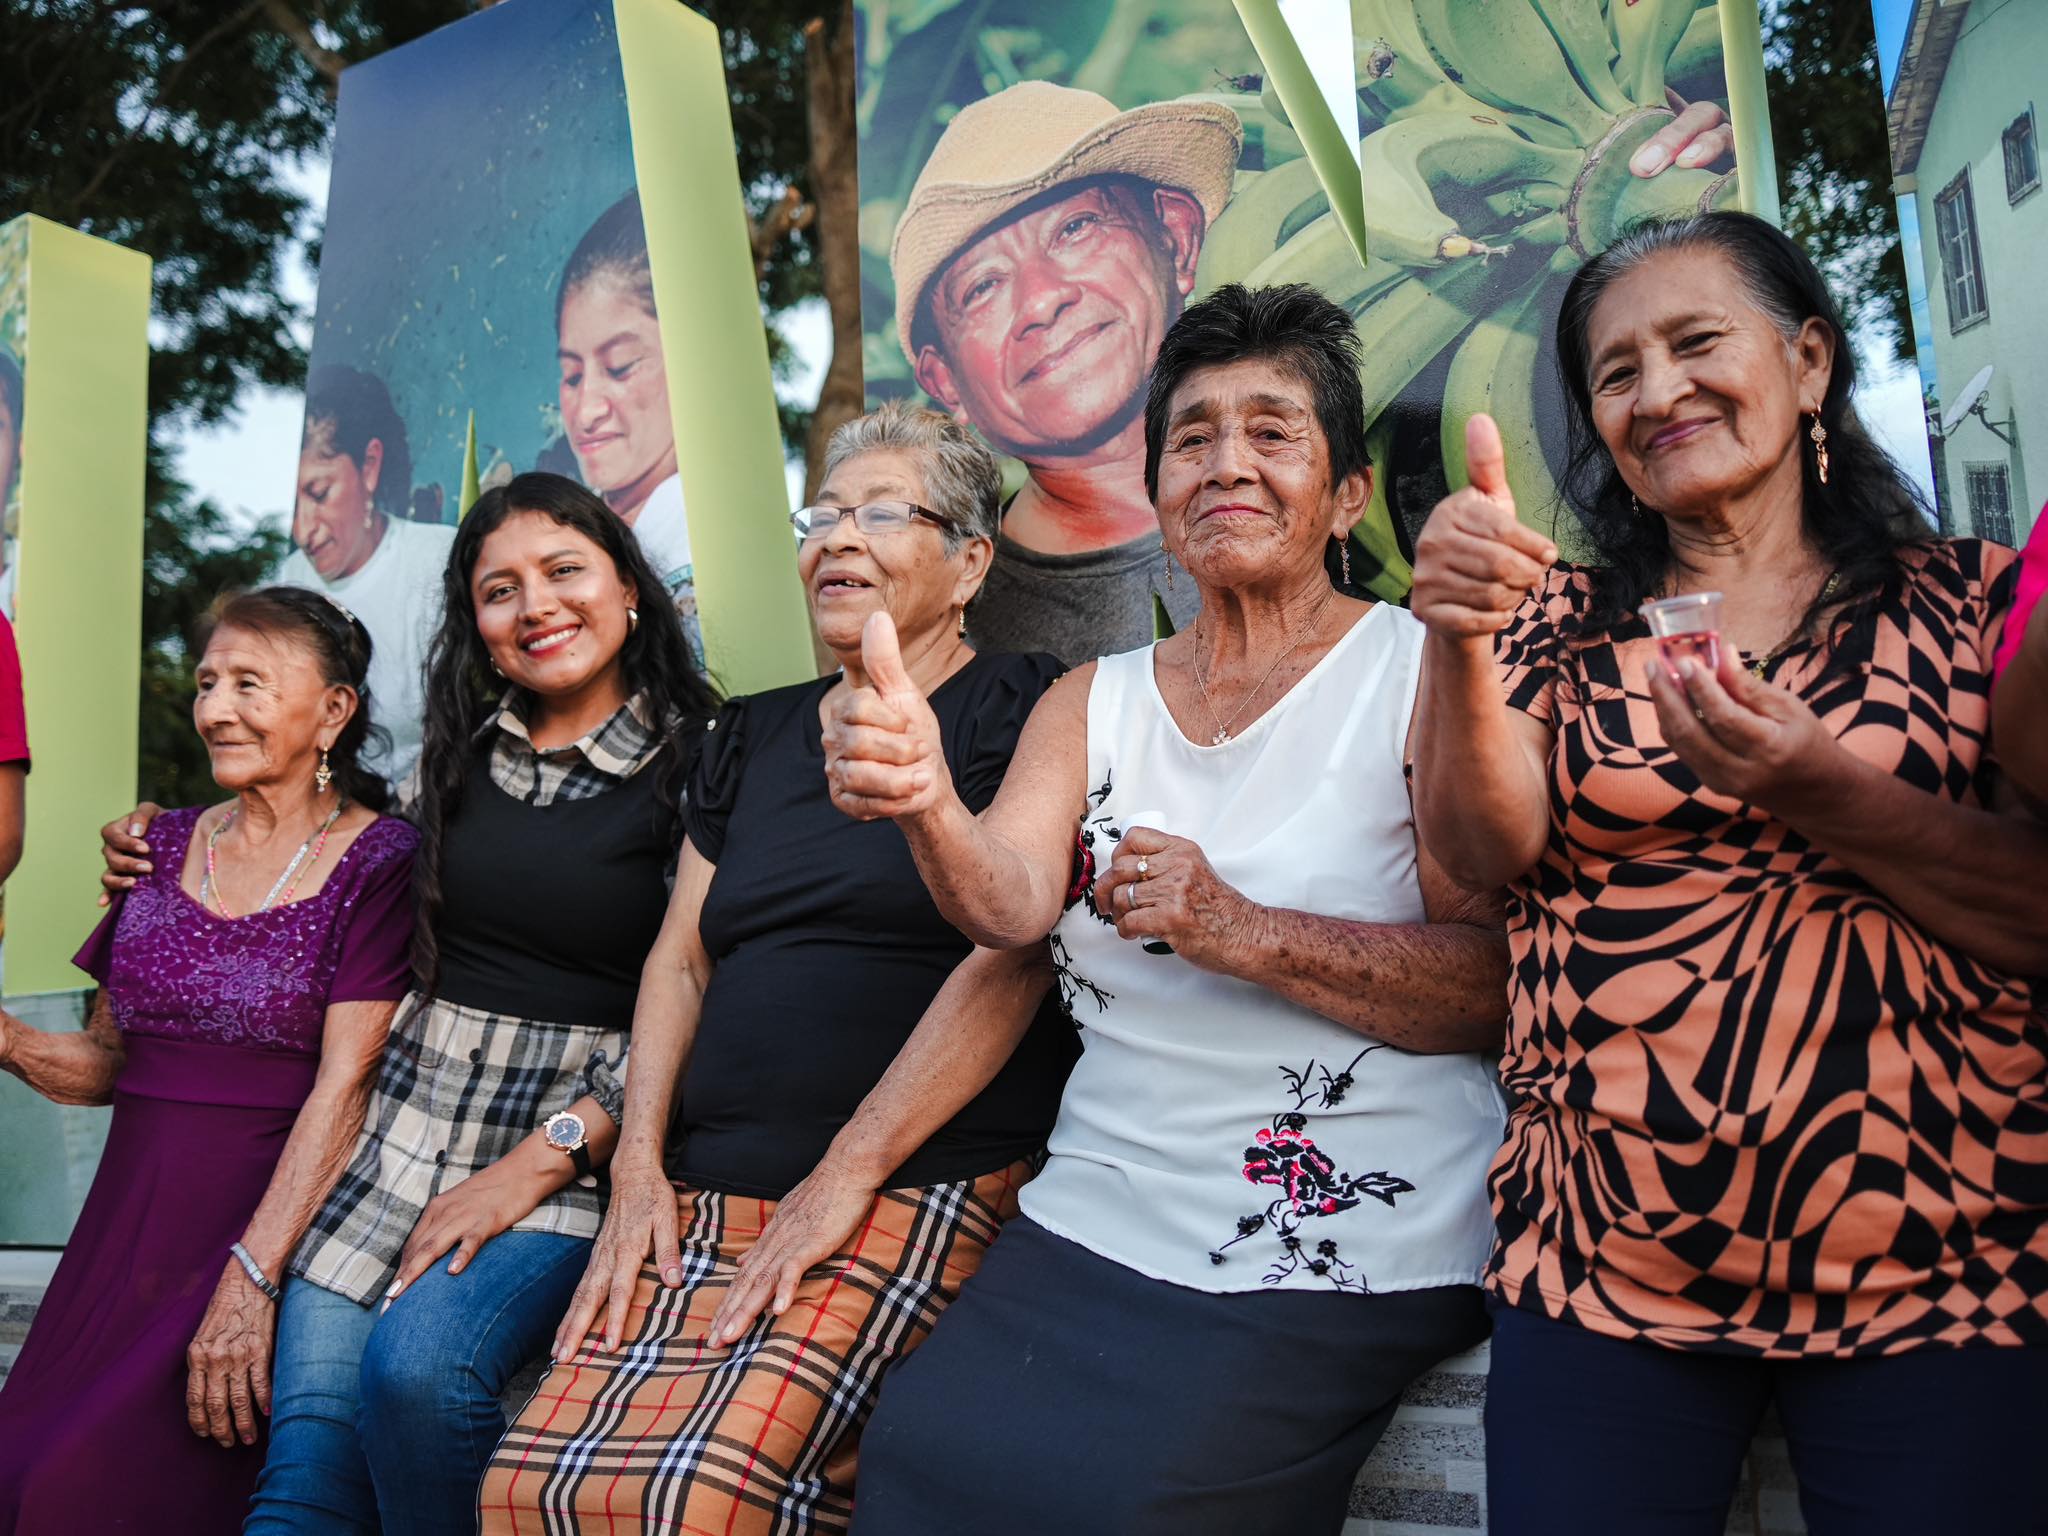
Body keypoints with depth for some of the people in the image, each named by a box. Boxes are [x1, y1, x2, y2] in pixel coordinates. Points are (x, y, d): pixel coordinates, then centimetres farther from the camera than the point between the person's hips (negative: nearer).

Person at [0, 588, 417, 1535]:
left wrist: (251, 1280, -21)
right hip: (130, 1224, 6)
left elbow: (344, 1085, -15)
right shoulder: (166, 845, 11)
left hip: (279, 1223, -5)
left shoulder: (381, 861, -8)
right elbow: (107, 1060, 15)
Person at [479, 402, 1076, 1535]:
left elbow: (1009, 954, -10)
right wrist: (640, 1164, 4)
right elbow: (679, 958, 17)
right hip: (699, 1201, 6)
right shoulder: (753, 732, 19)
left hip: (914, 1193, -5)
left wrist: (843, 1178, -14)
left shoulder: (1018, 709, 0)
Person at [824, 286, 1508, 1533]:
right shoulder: (1092, 703, 10)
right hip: (1099, 1226, 4)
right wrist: (923, 803, -29)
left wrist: (1243, 932, -22)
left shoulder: (1427, 669, -4)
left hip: (1349, 1255, -4)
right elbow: (1012, 900, -8)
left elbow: (1508, 984, -11)